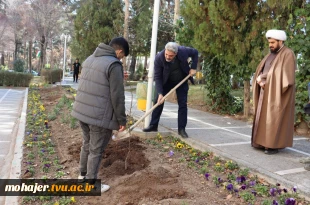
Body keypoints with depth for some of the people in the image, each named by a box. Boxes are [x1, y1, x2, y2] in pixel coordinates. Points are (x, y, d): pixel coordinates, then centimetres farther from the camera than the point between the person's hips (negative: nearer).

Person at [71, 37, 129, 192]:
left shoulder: (90, 59, 12)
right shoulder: (114, 65, -15)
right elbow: (117, 96, -16)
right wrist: (122, 119, -8)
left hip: (82, 111, 8)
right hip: (100, 115, -8)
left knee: (87, 144, 23)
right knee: (96, 150, 6)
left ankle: (83, 175, 38)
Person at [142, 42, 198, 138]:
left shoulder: (183, 51, -29)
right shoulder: (159, 58, -30)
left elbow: (195, 53, -6)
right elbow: (157, 77, -23)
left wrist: (193, 68, -14)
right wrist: (160, 93, -30)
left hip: (181, 81, 0)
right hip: (166, 81, 0)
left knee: (183, 104, -3)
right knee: (158, 101, -3)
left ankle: (181, 129, 6)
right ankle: (153, 125, 8)